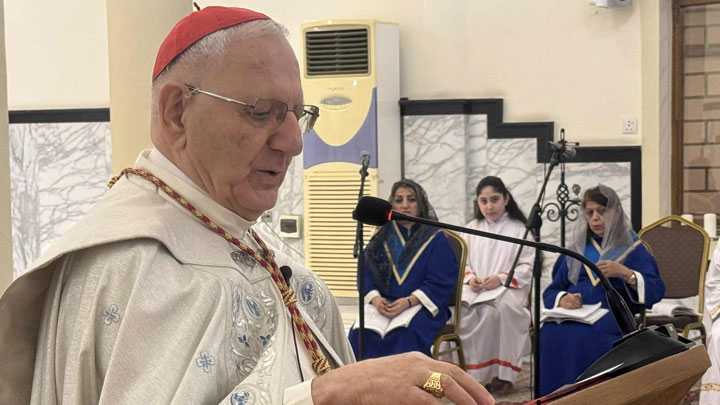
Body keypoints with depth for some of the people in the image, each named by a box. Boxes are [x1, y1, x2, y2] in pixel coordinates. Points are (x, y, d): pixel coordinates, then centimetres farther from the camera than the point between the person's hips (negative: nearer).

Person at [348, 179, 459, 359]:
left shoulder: (436, 239, 6)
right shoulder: (381, 238, 17)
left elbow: (440, 283, -3)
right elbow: (365, 273, 10)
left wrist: (408, 301, -18)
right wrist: (375, 299, -12)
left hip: (421, 307, -3)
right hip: (383, 303, 3)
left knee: (405, 335, -36)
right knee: (360, 332, -28)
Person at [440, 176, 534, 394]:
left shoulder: (519, 229, 5)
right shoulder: (471, 228, 17)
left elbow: (528, 267, -1)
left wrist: (501, 279, -16)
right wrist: (470, 277, -8)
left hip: (507, 289, -3)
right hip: (476, 290, 3)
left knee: (496, 308, -38)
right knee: (462, 308, -31)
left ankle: (501, 372, -25)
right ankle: (467, 370, -22)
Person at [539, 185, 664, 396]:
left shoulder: (632, 249, 13)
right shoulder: (577, 249, 23)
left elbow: (656, 291, -1)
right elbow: (550, 291, 17)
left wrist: (625, 273, -18)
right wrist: (562, 299, -7)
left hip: (613, 314, -3)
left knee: (581, 335, -35)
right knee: (551, 332, -30)